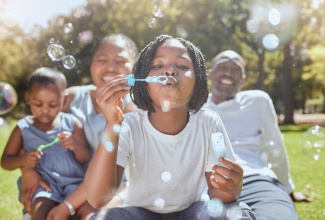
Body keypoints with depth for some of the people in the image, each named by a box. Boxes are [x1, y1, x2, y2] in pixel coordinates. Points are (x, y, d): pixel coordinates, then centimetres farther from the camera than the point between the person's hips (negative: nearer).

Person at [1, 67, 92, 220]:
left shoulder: (72, 123, 5)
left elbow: (85, 159, 5)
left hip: (74, 181, 1)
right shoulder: (23, 128, 5)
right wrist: (22, 161, -14)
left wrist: (76, 145, -18)